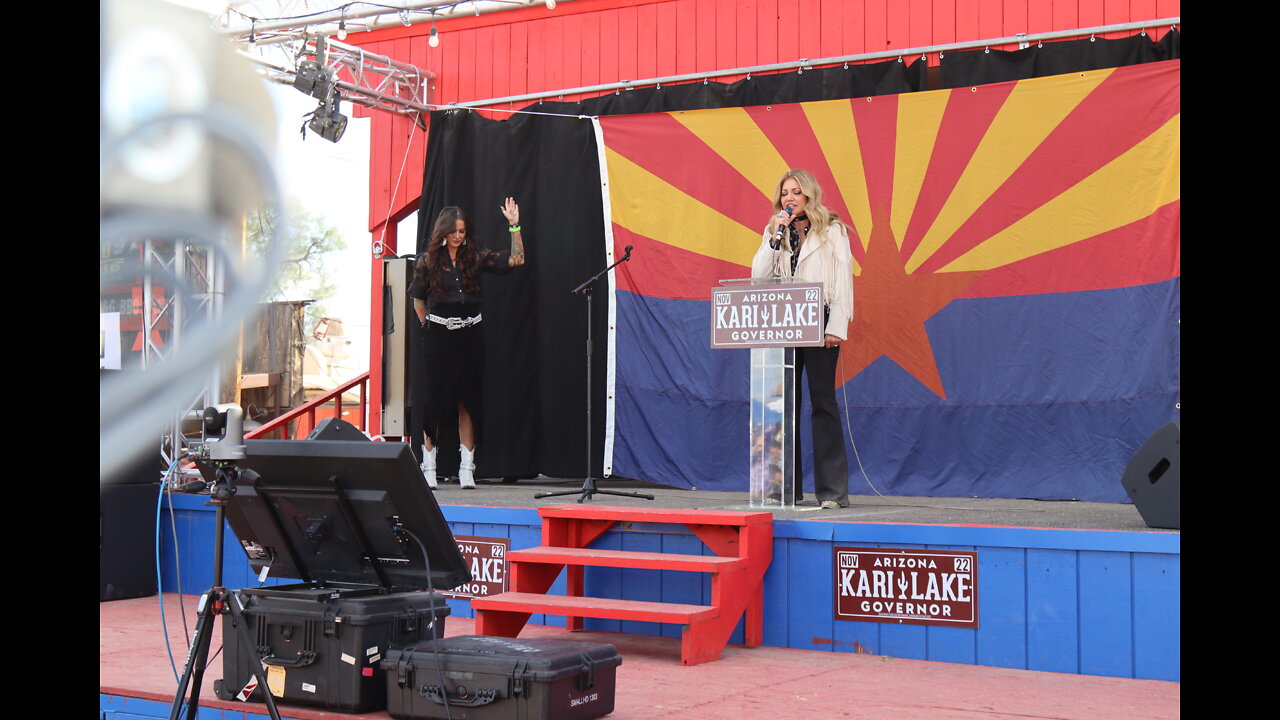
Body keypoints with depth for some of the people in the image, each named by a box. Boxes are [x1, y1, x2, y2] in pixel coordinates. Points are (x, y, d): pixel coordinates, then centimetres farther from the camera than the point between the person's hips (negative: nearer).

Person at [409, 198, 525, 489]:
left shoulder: (476, 257, 7)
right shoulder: (427, 260, 2)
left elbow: (516, 259, 3)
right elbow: (418, 301, 8)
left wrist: (514, 225, -3)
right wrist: (431, 329, 6)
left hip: (469, 336, 2)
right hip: (438, 338, -2)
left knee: (467, 400, 2)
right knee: (436, 398, 0)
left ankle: (467, 468, 6)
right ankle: (428, 466, 8)